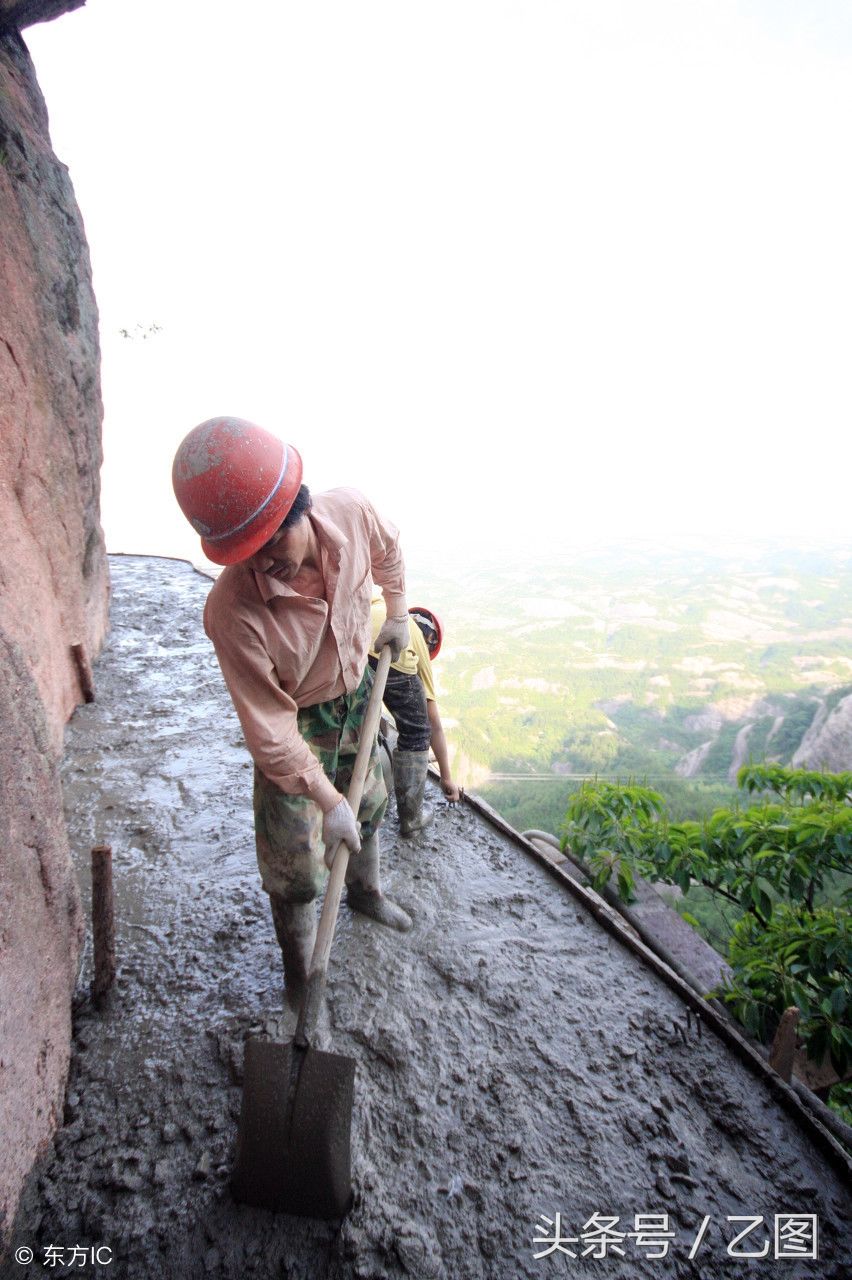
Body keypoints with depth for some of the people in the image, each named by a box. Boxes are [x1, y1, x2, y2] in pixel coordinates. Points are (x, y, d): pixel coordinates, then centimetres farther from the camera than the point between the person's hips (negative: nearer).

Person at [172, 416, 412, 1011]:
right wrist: (328, 800, -23)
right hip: (296, 725, -5)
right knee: (295, 865, 4)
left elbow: (389, 551, 1)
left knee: (369, 805, 27)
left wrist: (398, 614, 13)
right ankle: (301, 973, 35)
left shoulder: (352, 512, -27)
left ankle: (366, 890, 60)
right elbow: (270, 732, -29)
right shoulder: (234, 612, -39)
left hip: (356, 695, 5)